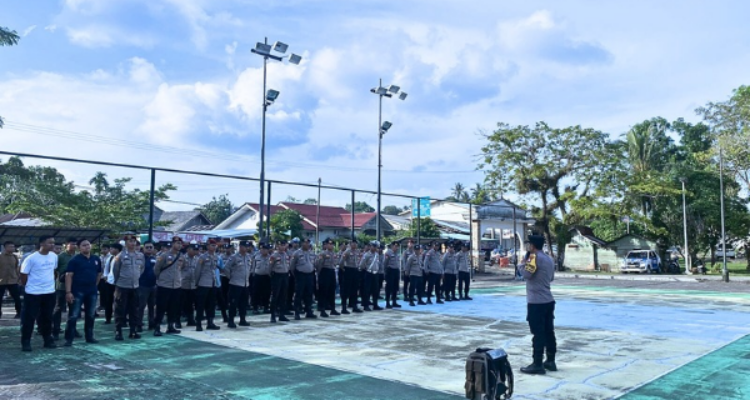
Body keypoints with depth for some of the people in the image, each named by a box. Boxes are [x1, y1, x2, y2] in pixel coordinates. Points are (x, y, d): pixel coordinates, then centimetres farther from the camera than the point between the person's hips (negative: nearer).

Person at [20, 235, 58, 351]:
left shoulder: (54, 256, 1)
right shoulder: (31, 258, -16)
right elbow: (24, 274, -7)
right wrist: (28, 286, 4)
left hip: (49, 292, 5)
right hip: (33, 293, -5)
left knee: (47, 318, 13)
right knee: (29, 318, 3)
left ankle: (48, 340, 23)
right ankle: (26, 342, 13)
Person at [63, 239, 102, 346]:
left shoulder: (96, 259, 8)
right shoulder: (75, 260, -7)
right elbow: (68, 276, -12)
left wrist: (94, 285, 13)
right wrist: (68, 292, -19)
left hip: (92, 291, 5)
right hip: (77, 291, -5)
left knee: (90, 315, 12)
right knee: (73, 316, -4)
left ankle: (89, 337, 22)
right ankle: (69, 339, 4)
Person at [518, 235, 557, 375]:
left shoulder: (535, 257, -13)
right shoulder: (549, 259, 14)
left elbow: (526, 273, -20)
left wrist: (522, 263, -4)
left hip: (536, 302, -9)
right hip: (548, 300, 9)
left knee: (538, 333, -5)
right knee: (549, 332, 12)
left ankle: (537, 364, -1)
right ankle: (550, 361, 18)